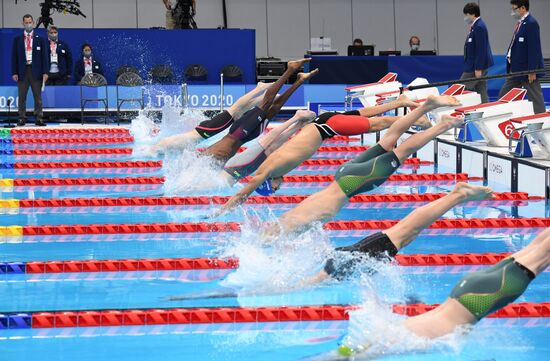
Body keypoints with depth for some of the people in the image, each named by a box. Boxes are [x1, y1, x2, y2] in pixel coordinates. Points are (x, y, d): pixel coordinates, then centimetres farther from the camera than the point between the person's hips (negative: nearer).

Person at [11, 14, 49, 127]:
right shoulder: (17, 39, 8)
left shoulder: (40, 40, 8)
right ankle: (22, 118, 4)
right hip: (22, 71, 0)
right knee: (21, 96, 1)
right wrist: (14, 72, -3)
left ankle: (39, 118, 3)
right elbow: (14, 57, 6)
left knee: (38, 96, 1)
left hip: (36, 71, 0)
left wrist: (45, 72, -4)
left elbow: (44, 57, 5)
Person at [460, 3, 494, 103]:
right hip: (474, 65, 10)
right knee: (481, 92, 8)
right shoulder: (476, 26, 13)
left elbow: (481, 49, -21)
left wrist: (478, 69, -22)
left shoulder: (479, 27, -17)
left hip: (475, 66, -10)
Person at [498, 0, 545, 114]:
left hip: (528, 70, -10)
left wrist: (532, 71, -21)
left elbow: (534, 49, -20)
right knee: (503, 97, 11)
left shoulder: (531, 23, -17)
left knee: (535, 99, -2)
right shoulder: (521, 23, 11)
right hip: (516, 70, 10)